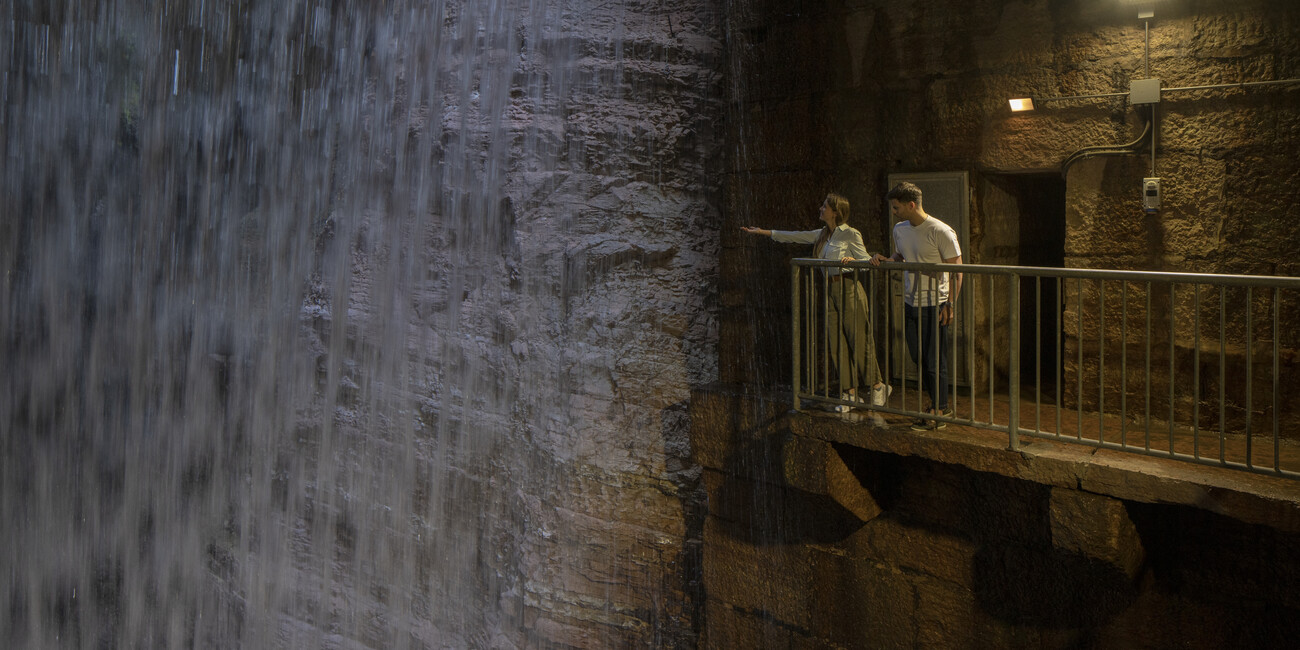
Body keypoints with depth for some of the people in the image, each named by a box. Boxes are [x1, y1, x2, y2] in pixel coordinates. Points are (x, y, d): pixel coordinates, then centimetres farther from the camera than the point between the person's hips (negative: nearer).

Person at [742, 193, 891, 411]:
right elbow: (794, 236, 20)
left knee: (859, 340, -4)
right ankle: (850, 393, 9)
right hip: (831, 291, 7)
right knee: (837, 343, 3)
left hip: (849, 289, -7)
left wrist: (852, 260, -26)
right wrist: (762, 232, 22)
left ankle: (878, 386, 11)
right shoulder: (822, 235, 14)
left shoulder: (851, 234, -7)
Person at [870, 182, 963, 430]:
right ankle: (939, 405, 27)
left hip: (935, 305, -7)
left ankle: (938, 413, 9)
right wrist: (884, 260, 3)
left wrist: (951, 304, -16)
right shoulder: (900, 230, 8)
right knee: (918, 358, 13)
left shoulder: (941, 232, -14)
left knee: (934, 361, -2)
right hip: (910, 303, 7)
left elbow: (956, 271, -11)